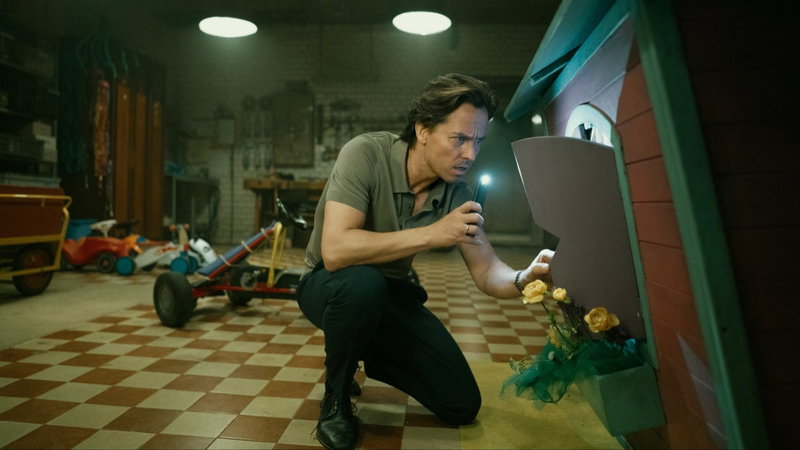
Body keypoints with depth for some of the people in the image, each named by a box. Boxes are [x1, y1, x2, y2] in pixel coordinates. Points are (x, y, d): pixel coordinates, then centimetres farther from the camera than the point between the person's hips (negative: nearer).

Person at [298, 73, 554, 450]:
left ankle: (366, 352, 21)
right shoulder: (366, 153, -26)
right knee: (365, 284, -42)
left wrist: (525, 278, -35)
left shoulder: (456, 192, -11)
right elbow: (335, 251, -37)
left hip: (391, 295, 4)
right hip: (332, 286, -4)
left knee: (462, 405, -1)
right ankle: (336, 397, -11)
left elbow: (487, 272, -12)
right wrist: (432, 234, -39)